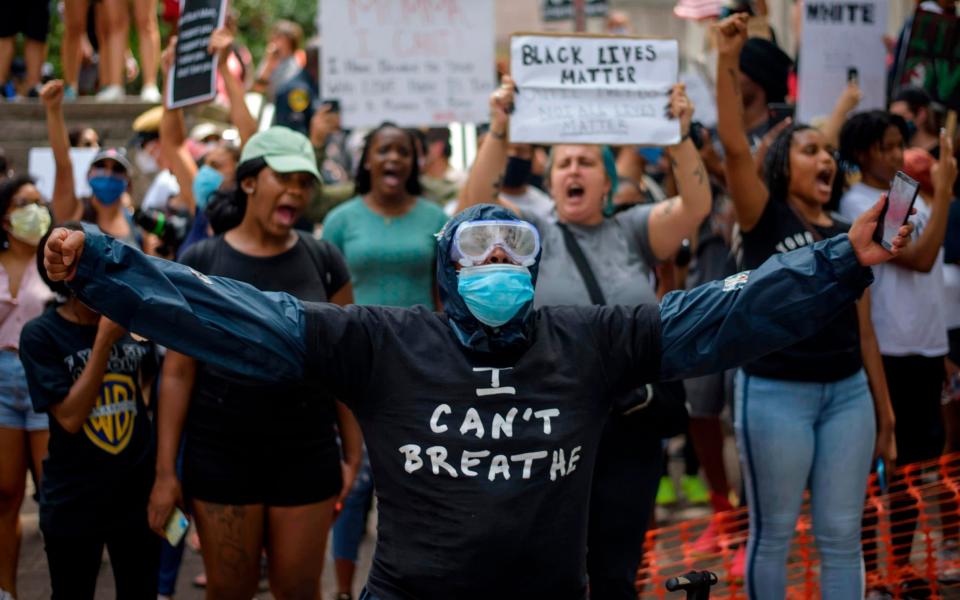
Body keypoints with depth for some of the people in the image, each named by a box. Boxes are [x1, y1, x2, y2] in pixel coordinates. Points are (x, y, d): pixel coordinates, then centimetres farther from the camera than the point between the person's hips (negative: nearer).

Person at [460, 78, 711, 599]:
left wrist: (680, 136, -24)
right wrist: (499, 132, -27)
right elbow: (476, 209, -16)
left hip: (630, 429, 2)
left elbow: (696, 206, -9)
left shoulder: (633, 231, 7)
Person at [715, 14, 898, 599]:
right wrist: (729, 61, -26)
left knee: (842, 535, 7)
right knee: (773, 533, 5)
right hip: (776, 392, -4)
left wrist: (884, 409, 14)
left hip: (847, 393, 4)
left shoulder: (848, 236, 12)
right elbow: (735, 145, -17)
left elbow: (864, 330, 14)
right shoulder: (765, 220, -1)